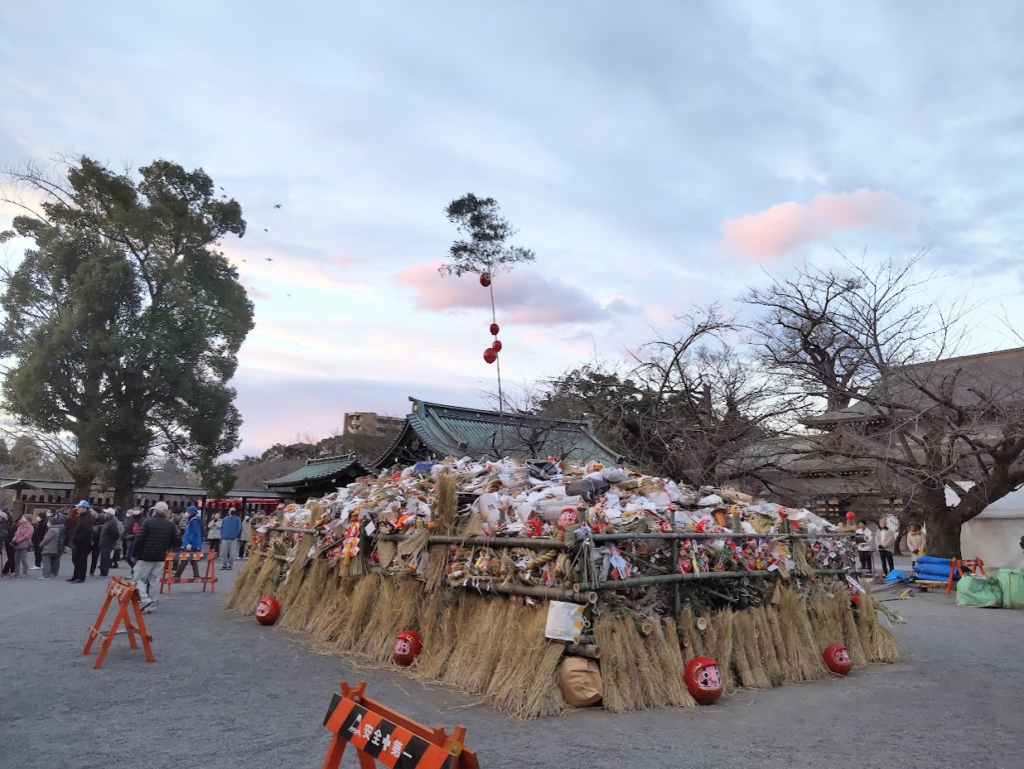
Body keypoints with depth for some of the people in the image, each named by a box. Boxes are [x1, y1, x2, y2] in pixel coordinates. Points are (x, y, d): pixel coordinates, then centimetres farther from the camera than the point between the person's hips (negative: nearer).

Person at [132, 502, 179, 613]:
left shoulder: (148, 522, -10)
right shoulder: (171, 525, 4)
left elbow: (139, 539, -10)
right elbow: (174, 541, 10)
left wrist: (135, 554, 0)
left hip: (145, 556, -4)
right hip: (160, 558, 4)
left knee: (137, 579, 5)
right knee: (153, 581, 10)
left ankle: (146, 600, -14)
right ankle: (149, 606, 8)